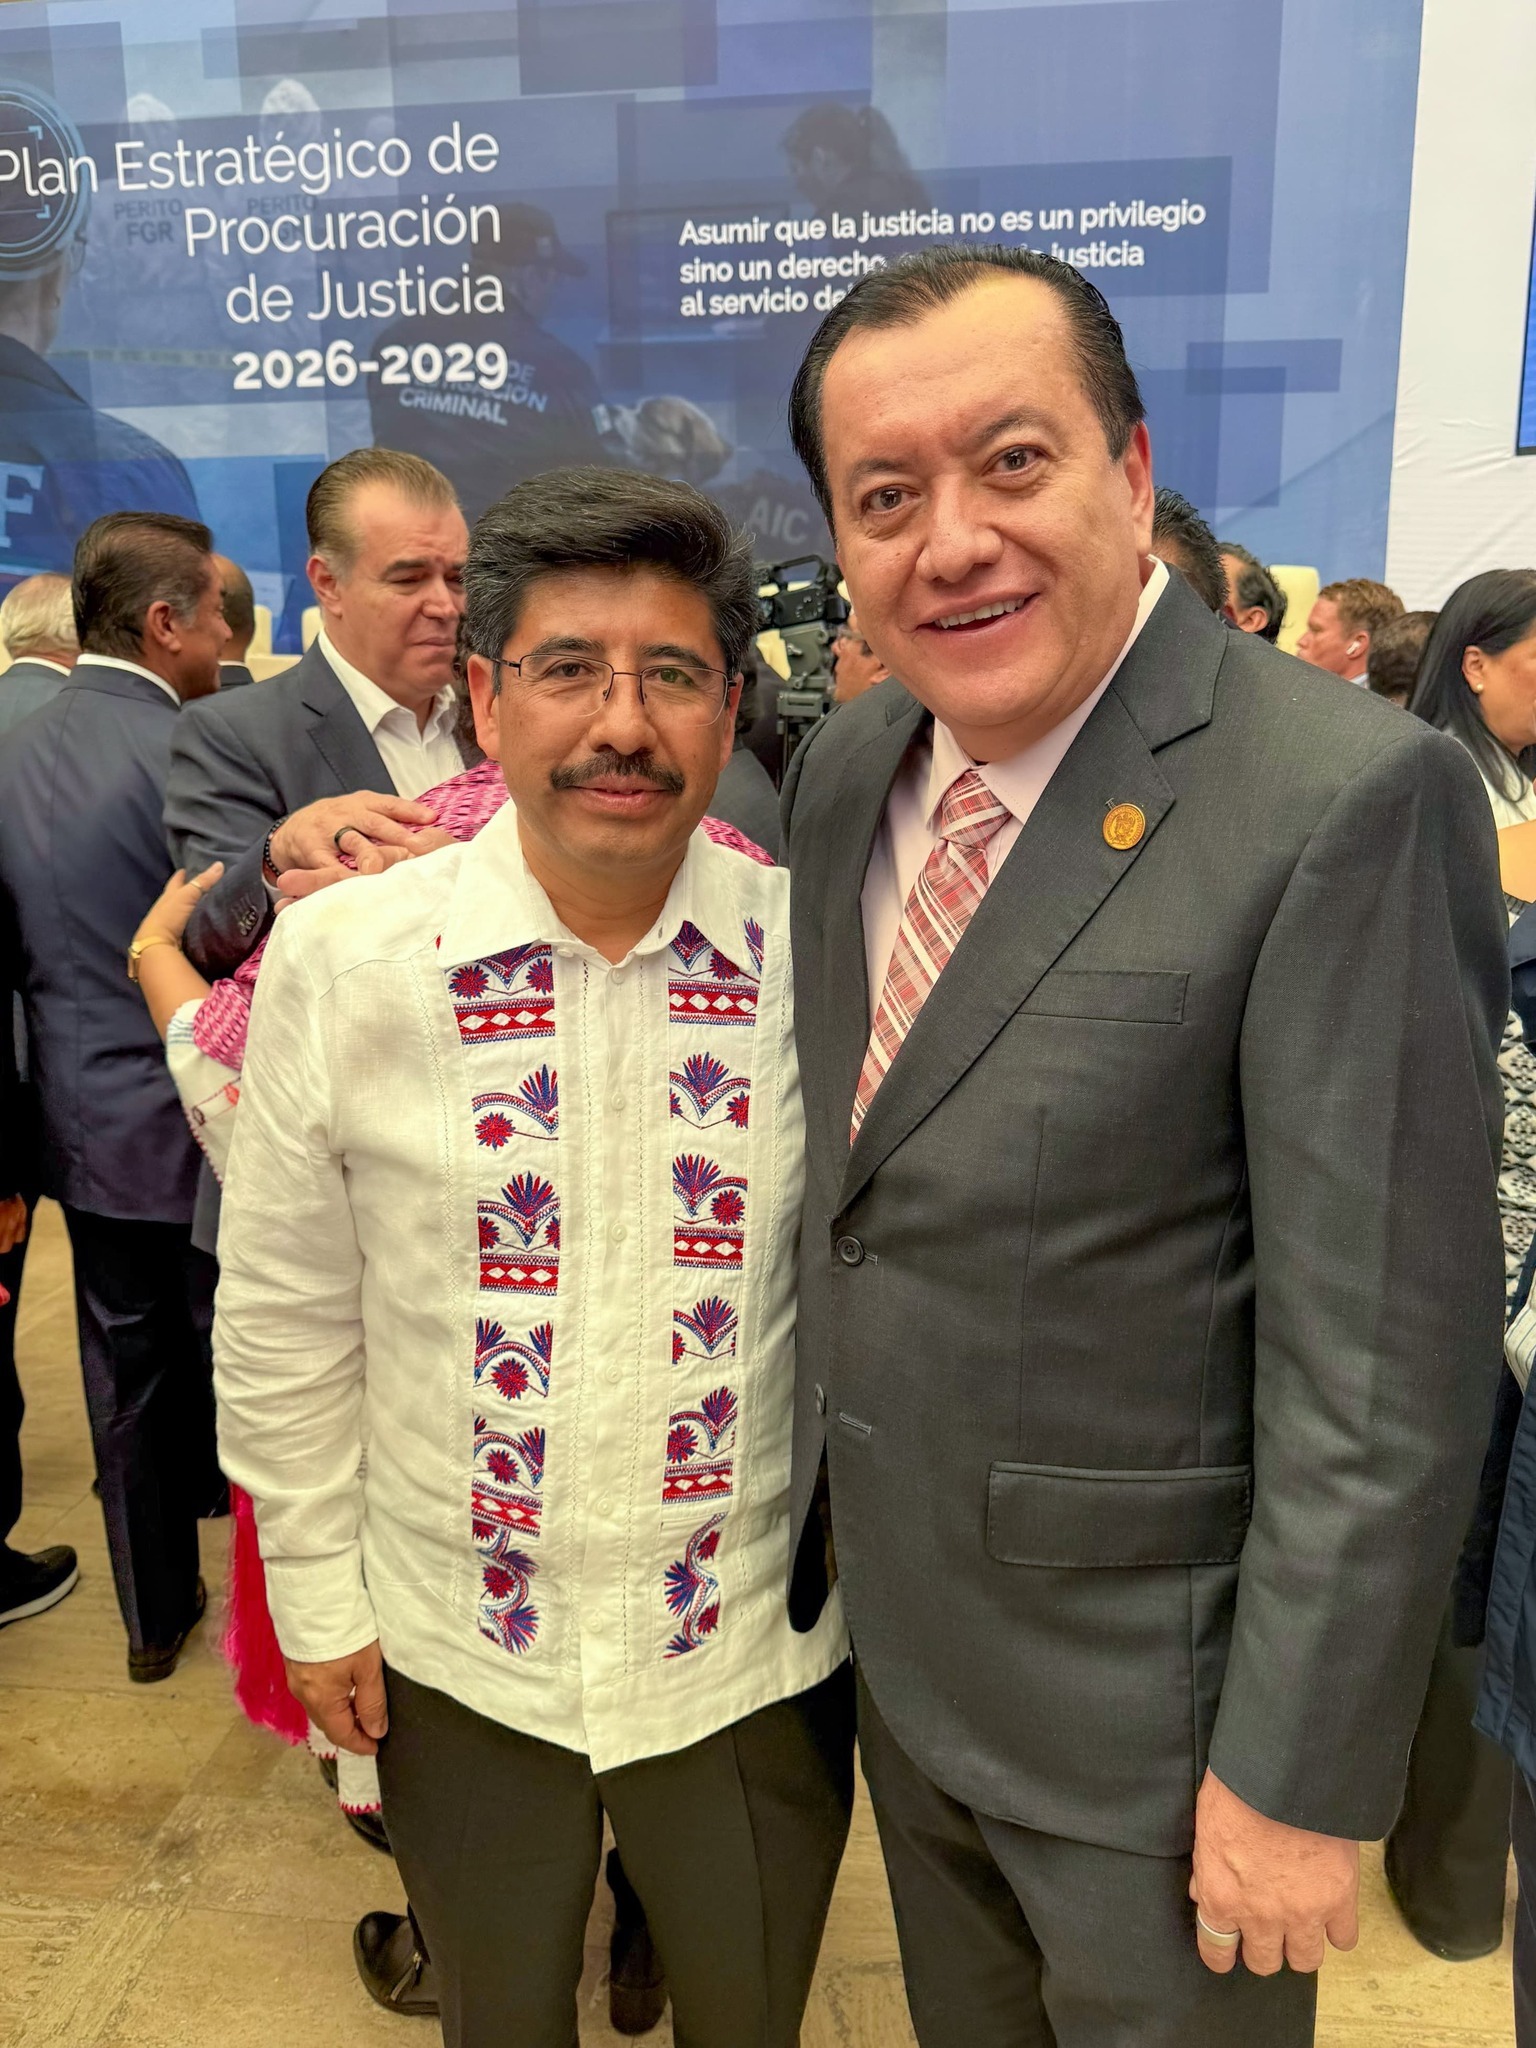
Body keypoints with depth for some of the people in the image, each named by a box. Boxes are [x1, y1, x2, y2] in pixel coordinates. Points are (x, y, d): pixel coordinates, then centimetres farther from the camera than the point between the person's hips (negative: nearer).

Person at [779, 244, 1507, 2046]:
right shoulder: (848, 766, -1)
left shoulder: (1343, 801, -22)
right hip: (894, 1641, 6)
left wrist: (1299, 1777, -15)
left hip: (1147, 1694, -6)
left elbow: (1384, 1364, -20)